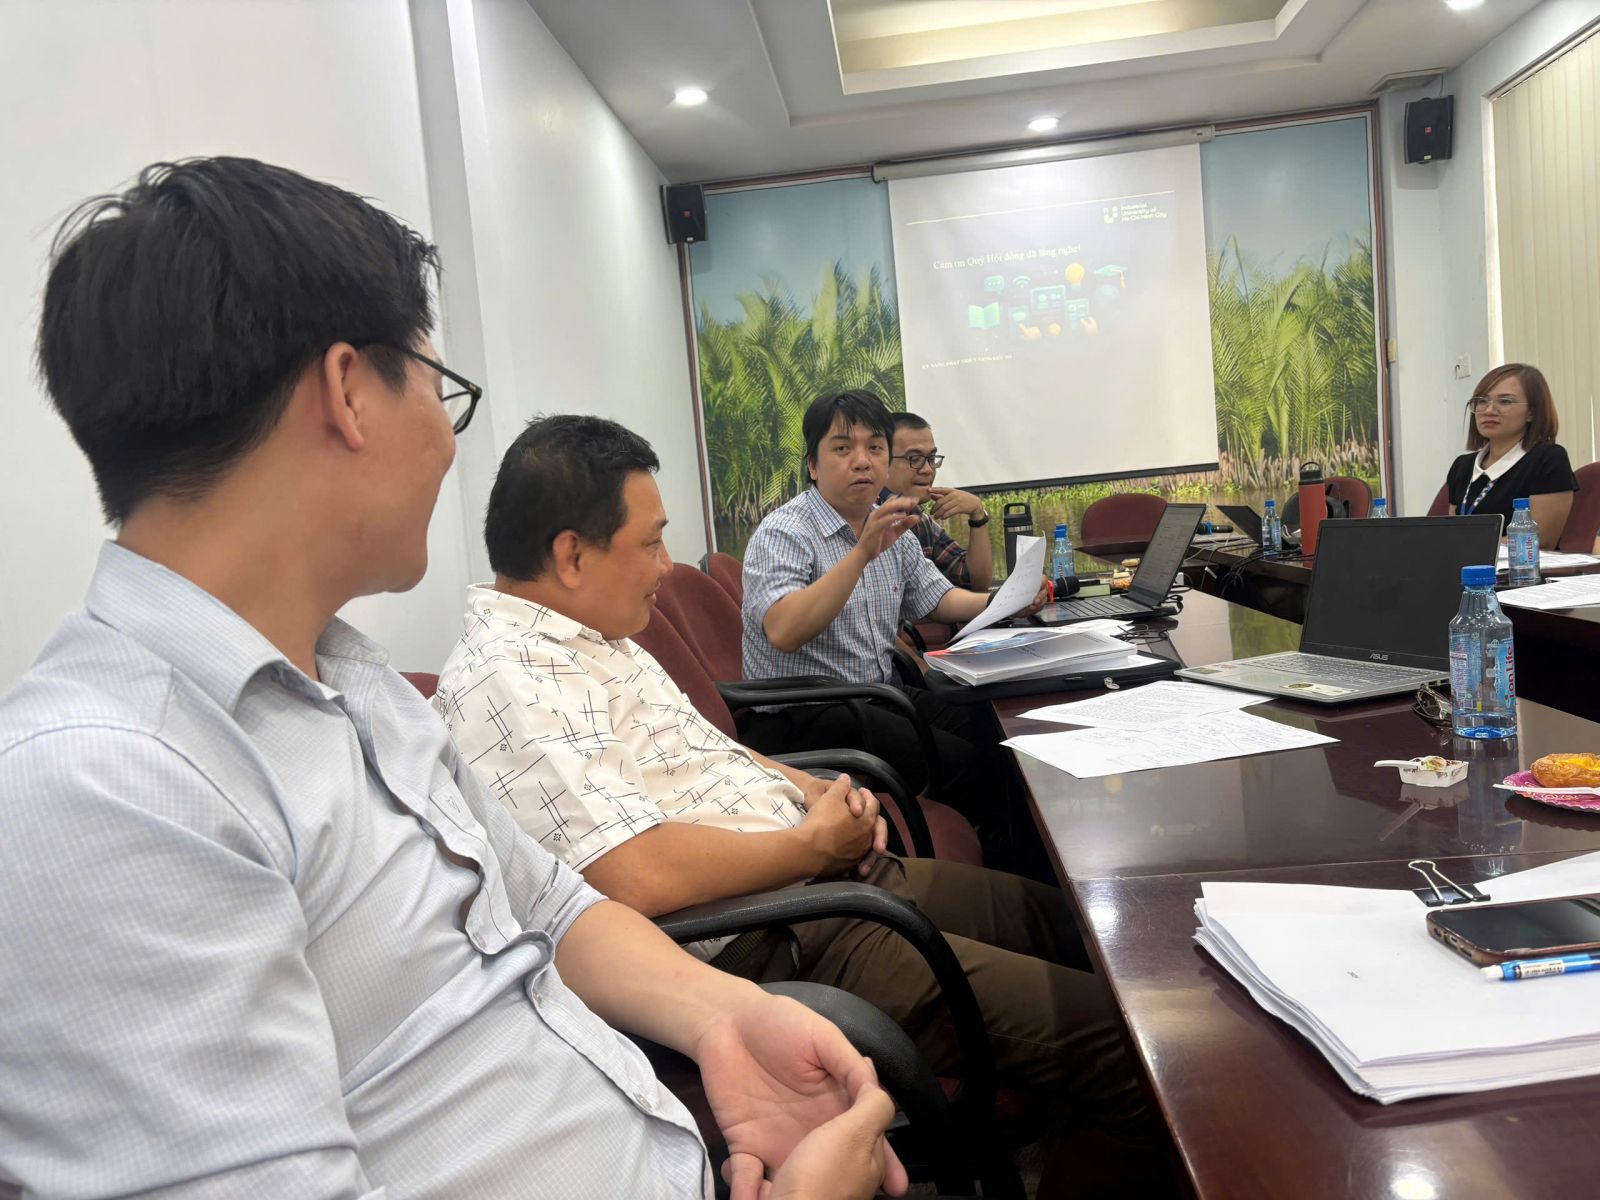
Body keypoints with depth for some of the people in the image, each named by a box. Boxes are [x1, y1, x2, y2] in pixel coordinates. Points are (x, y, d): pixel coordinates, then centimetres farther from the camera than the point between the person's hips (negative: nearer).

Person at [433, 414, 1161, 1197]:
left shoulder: (587, 635, 12)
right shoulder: (505, 683, -19)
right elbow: (640, 877, -28)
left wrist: (815, 793, 5)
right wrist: (814, 840, -14)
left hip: (822, 876, 10)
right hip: (756, 950, -10)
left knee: (1061, 918, 13)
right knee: (1098, 1031, -13)